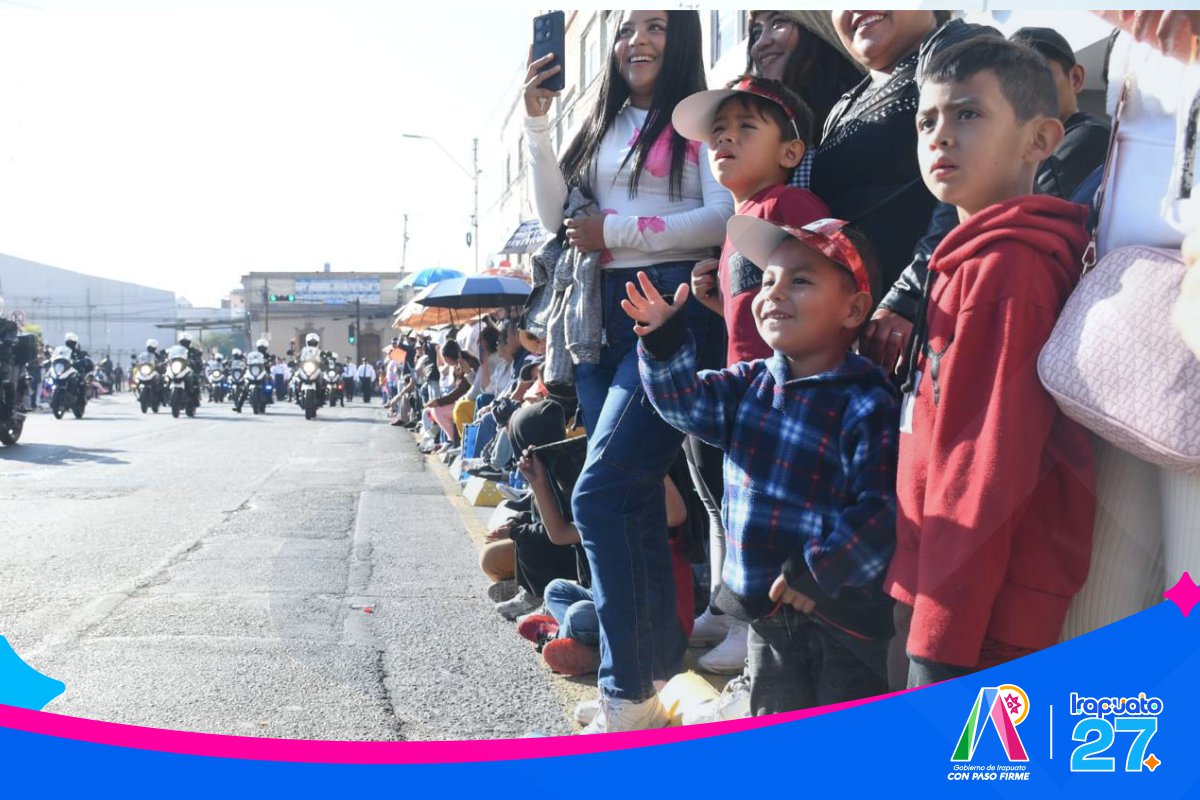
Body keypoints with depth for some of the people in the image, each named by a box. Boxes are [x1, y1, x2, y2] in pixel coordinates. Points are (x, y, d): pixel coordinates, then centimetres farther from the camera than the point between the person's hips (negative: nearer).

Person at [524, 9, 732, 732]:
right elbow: (556, 216, 13)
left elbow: (725, 215, -11)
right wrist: (538, 124, 5)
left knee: (601, 494, -16)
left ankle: (628, 699, -8)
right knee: (635, 499, 8)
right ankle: (662, 669, 18)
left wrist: (616, 232, -10)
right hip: (605, 317, 7)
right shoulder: (604, 128, 21)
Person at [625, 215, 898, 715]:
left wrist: (820, 573, -22)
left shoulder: (868, 404, -18)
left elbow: (883, 509, -21)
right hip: (765, 608, 7)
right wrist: (663, 340, -18)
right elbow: (686, 402, -3)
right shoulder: (749, 385, 5)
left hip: (840, 610, -6)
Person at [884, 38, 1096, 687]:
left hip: (982, 609, -9)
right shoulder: (972, 256, 14)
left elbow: (987, 468, -21)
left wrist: (941, 634, -19)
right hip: (954, 588, 9)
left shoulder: (1003, 267, -16)